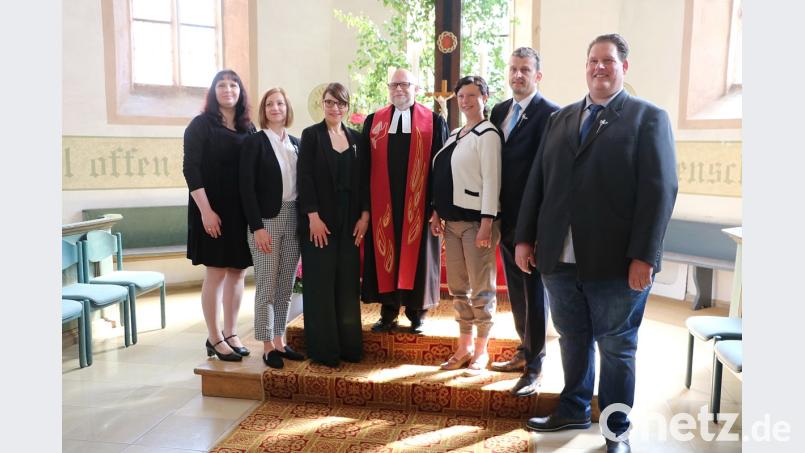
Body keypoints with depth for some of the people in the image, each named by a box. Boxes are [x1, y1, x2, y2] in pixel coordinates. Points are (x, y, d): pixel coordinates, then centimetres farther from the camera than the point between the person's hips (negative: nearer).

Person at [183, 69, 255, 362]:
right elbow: (190, 169, -9)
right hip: (213, 210, -5)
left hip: (243, 211, 5)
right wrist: (206, 210, -16)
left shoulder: (248, 128, 11)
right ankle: (214, 339, 11)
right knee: (216, 273, -1)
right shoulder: (201, 125, -2)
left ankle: (230, 334, 21)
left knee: (238, 272, 8)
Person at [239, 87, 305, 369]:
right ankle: (267, 346, 12)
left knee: (286, 285, 10)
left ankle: (279, 341, 21)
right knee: (267, 285, 1)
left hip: (294, 221, 5)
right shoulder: (254, 142, -4)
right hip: (266, 220, -5)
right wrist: (257, 227, -16)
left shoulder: (296, 144, 11)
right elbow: (246, 187, -10)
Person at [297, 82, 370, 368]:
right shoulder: (311, 135, 0)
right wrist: (313, 217, -14)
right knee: (321, 286, 2)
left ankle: (349, 345, 17)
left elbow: (363, 179, 10)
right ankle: (323, 350, 11)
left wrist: (364, 215, 0)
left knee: (348, 285, 7)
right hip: (320, 220, -4)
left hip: (351, 222, 4)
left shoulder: (356, 138, 11)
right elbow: (304, 177, -7)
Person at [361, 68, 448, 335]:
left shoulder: (434, 121, 2)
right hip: (382, 203, 2)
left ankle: (416, 314, 20)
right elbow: (364, 165, 8)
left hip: (418, 204, -2)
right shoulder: (373, 121, 9)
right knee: (385, 255, 7)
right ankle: (388, 313, 21)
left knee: (416, 256, 6)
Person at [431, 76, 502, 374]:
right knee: (458, 288, 12)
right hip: (452, 220, 8)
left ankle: (481, 350, 14)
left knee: (482, 289, 1)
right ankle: (464, 346, 24)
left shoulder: (487, 134, -7)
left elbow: (491, 180, -14)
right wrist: (437, 211, 11)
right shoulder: (454, 135, 16)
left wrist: (487, 222, -19)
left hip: (476, 220, -8)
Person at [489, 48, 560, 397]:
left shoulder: (550, 113, -11)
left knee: (534, 291, 2)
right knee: (515, 289, 17)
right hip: (505, 216, 7)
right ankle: (525, 351, 33)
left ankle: (534, 366, 13)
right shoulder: (499, 111, 12)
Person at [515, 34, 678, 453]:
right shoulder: (560, 118, 14)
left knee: (616, 348, 11)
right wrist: (525, 238, 6)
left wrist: (644, 256, -17)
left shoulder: (649, 117, 0)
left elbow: (660, 190, -9)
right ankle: (573, 410, 36)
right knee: (572, 340, 17)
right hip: (560, 258, 4)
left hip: (616, 261, -4)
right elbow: (537, 182, 12)